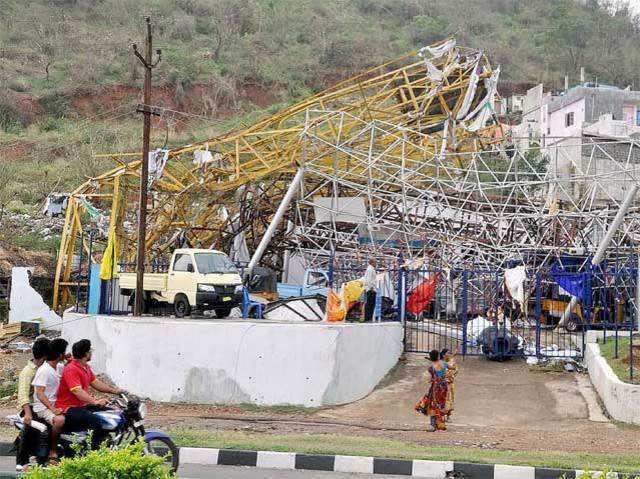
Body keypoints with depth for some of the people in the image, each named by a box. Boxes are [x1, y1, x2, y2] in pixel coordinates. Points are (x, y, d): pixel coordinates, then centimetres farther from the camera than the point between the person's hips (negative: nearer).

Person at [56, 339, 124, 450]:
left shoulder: (86, 367, 13)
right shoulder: (71, 369, -20)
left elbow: (95, 383, 21)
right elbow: (77, 391, -30)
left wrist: (114, 390, 13)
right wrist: (95, 401, -38)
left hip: (83, 405, 11)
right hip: (68, 408, -11)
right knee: (98, 422, -30)